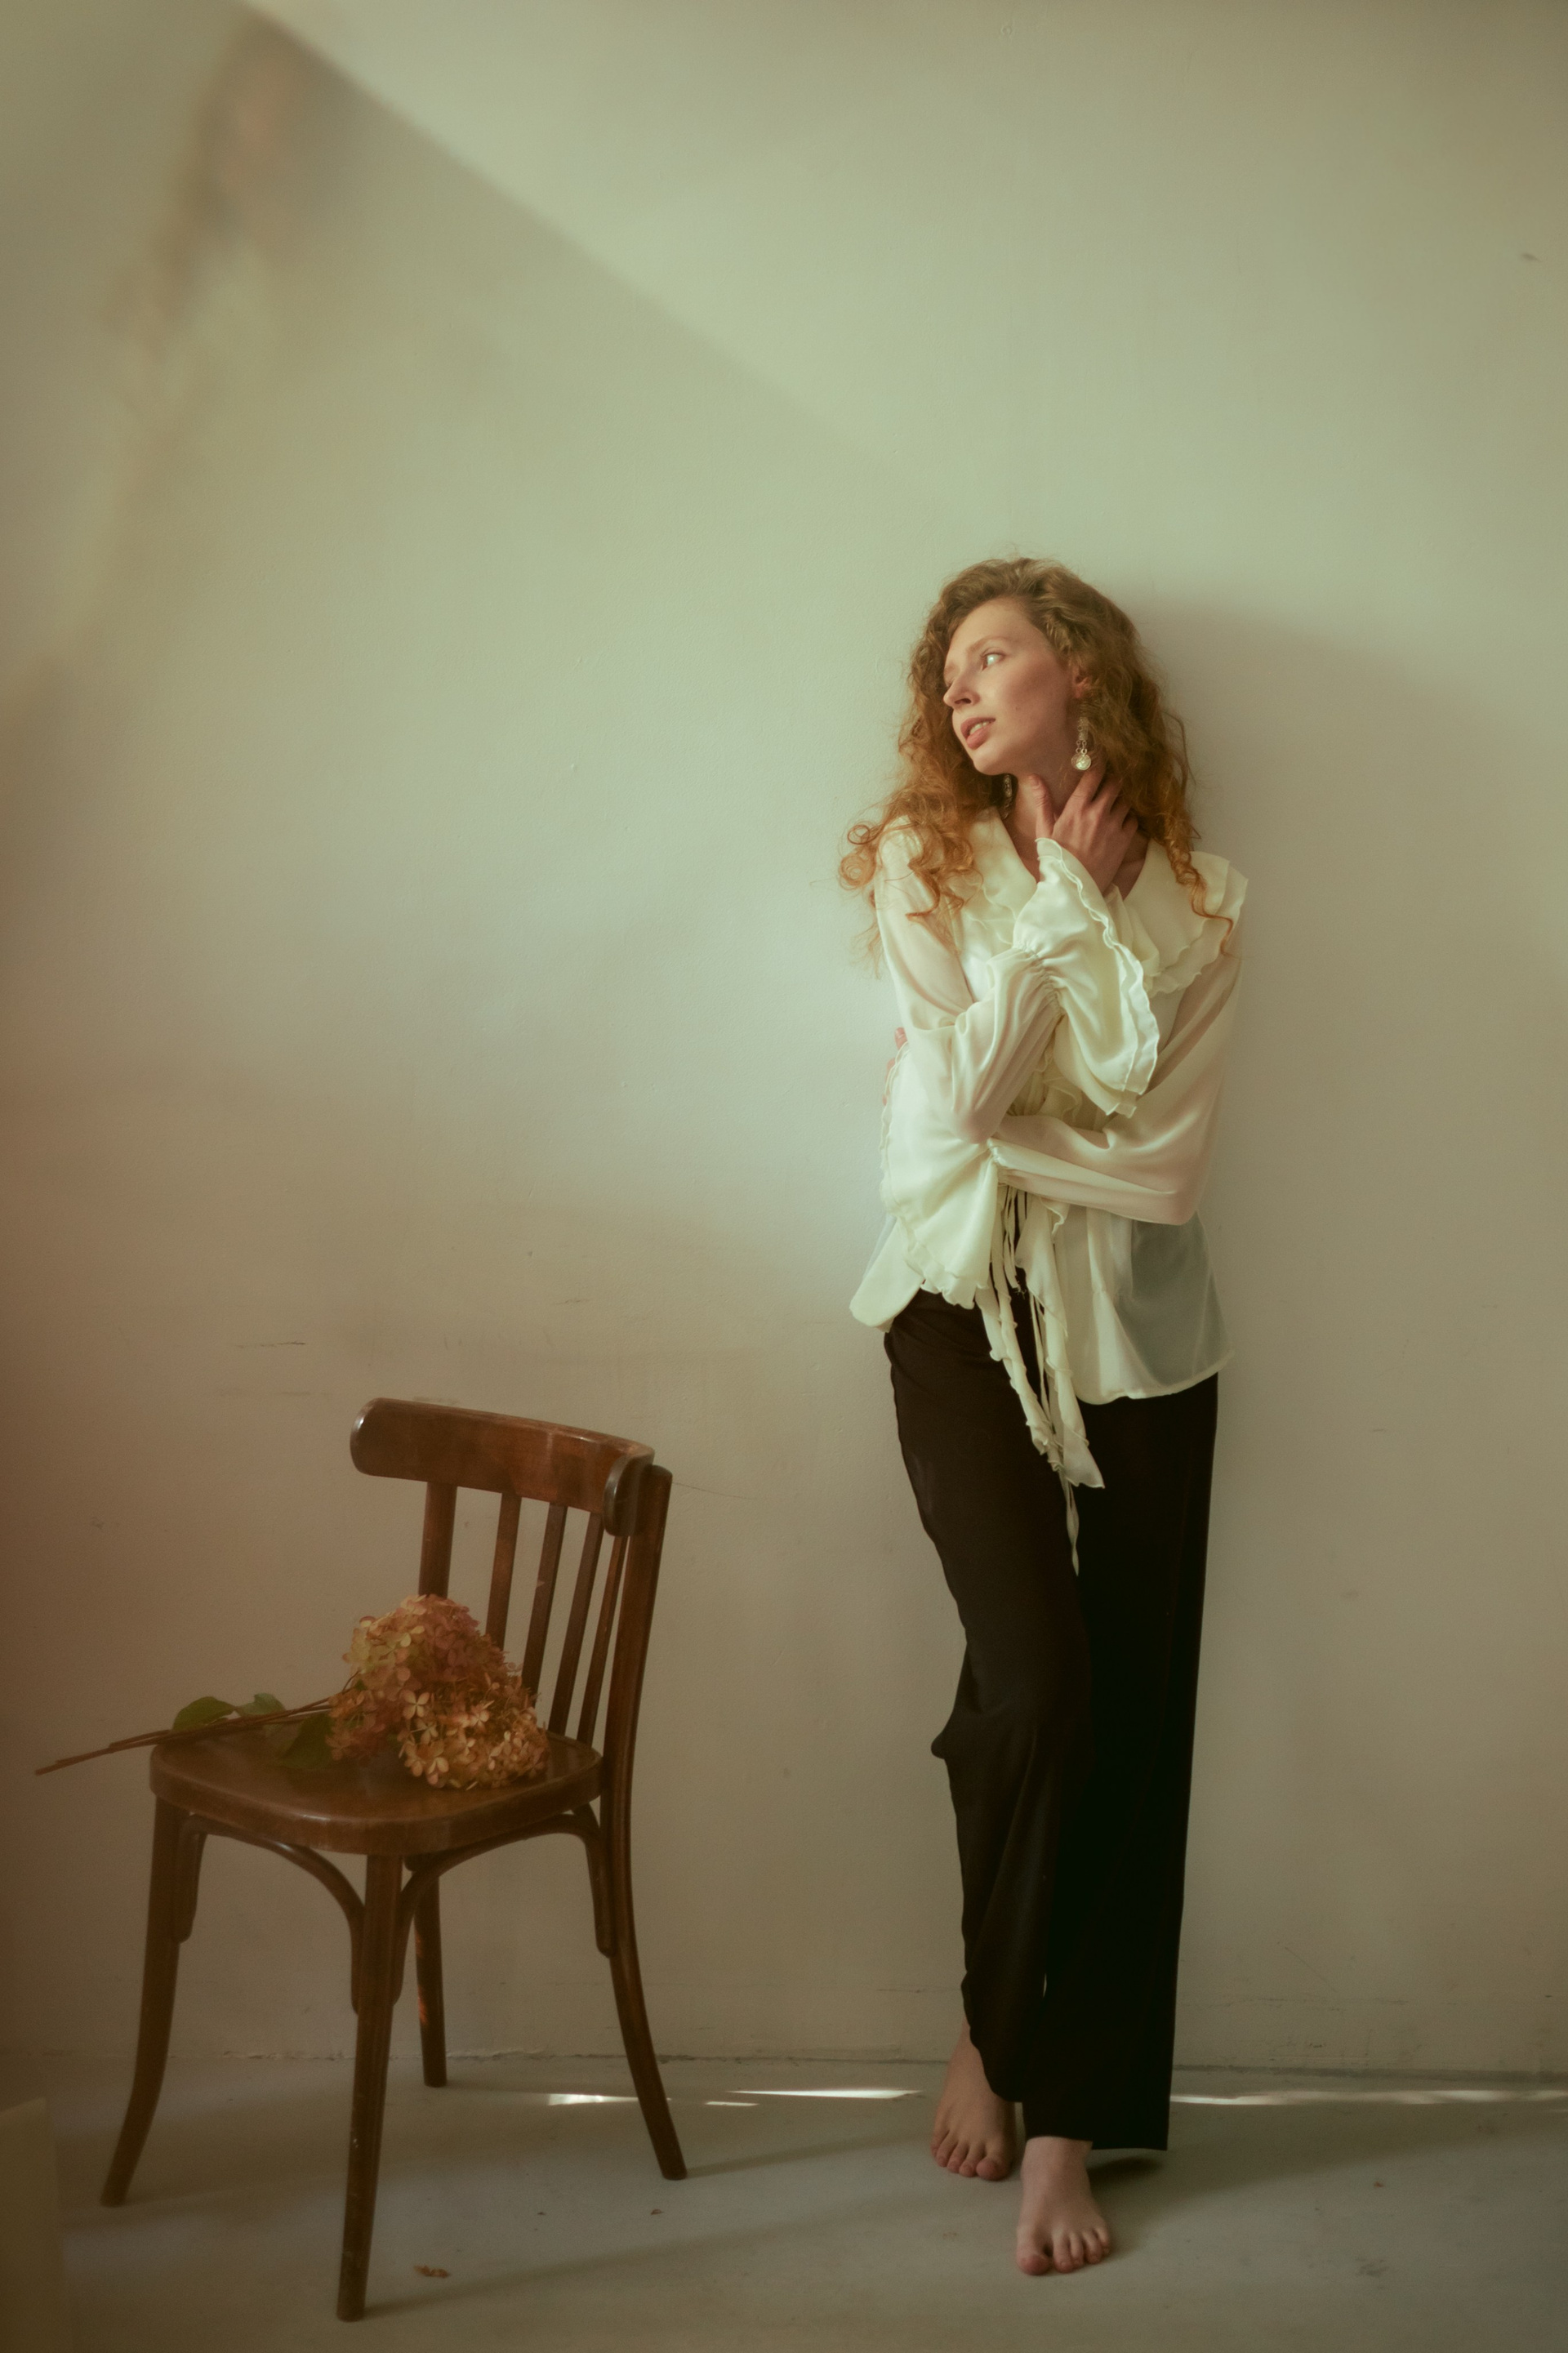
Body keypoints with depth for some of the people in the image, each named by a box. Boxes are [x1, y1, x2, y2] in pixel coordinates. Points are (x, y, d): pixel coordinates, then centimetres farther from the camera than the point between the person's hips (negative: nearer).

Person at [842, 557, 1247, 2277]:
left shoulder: (1193, 899, 4)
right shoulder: (926, 870, 5)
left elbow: (1165, 1165, -5)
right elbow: (960, 1093, -11)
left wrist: (999, 1140, -10)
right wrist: (1064, 899, -7)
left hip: (1136, 1328, 1)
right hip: (967, 1311, -1)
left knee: (1127, 1719, 1)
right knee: (1038, 1678, -16)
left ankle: (1067, 2124, 14)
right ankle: (991, 2028, 9)